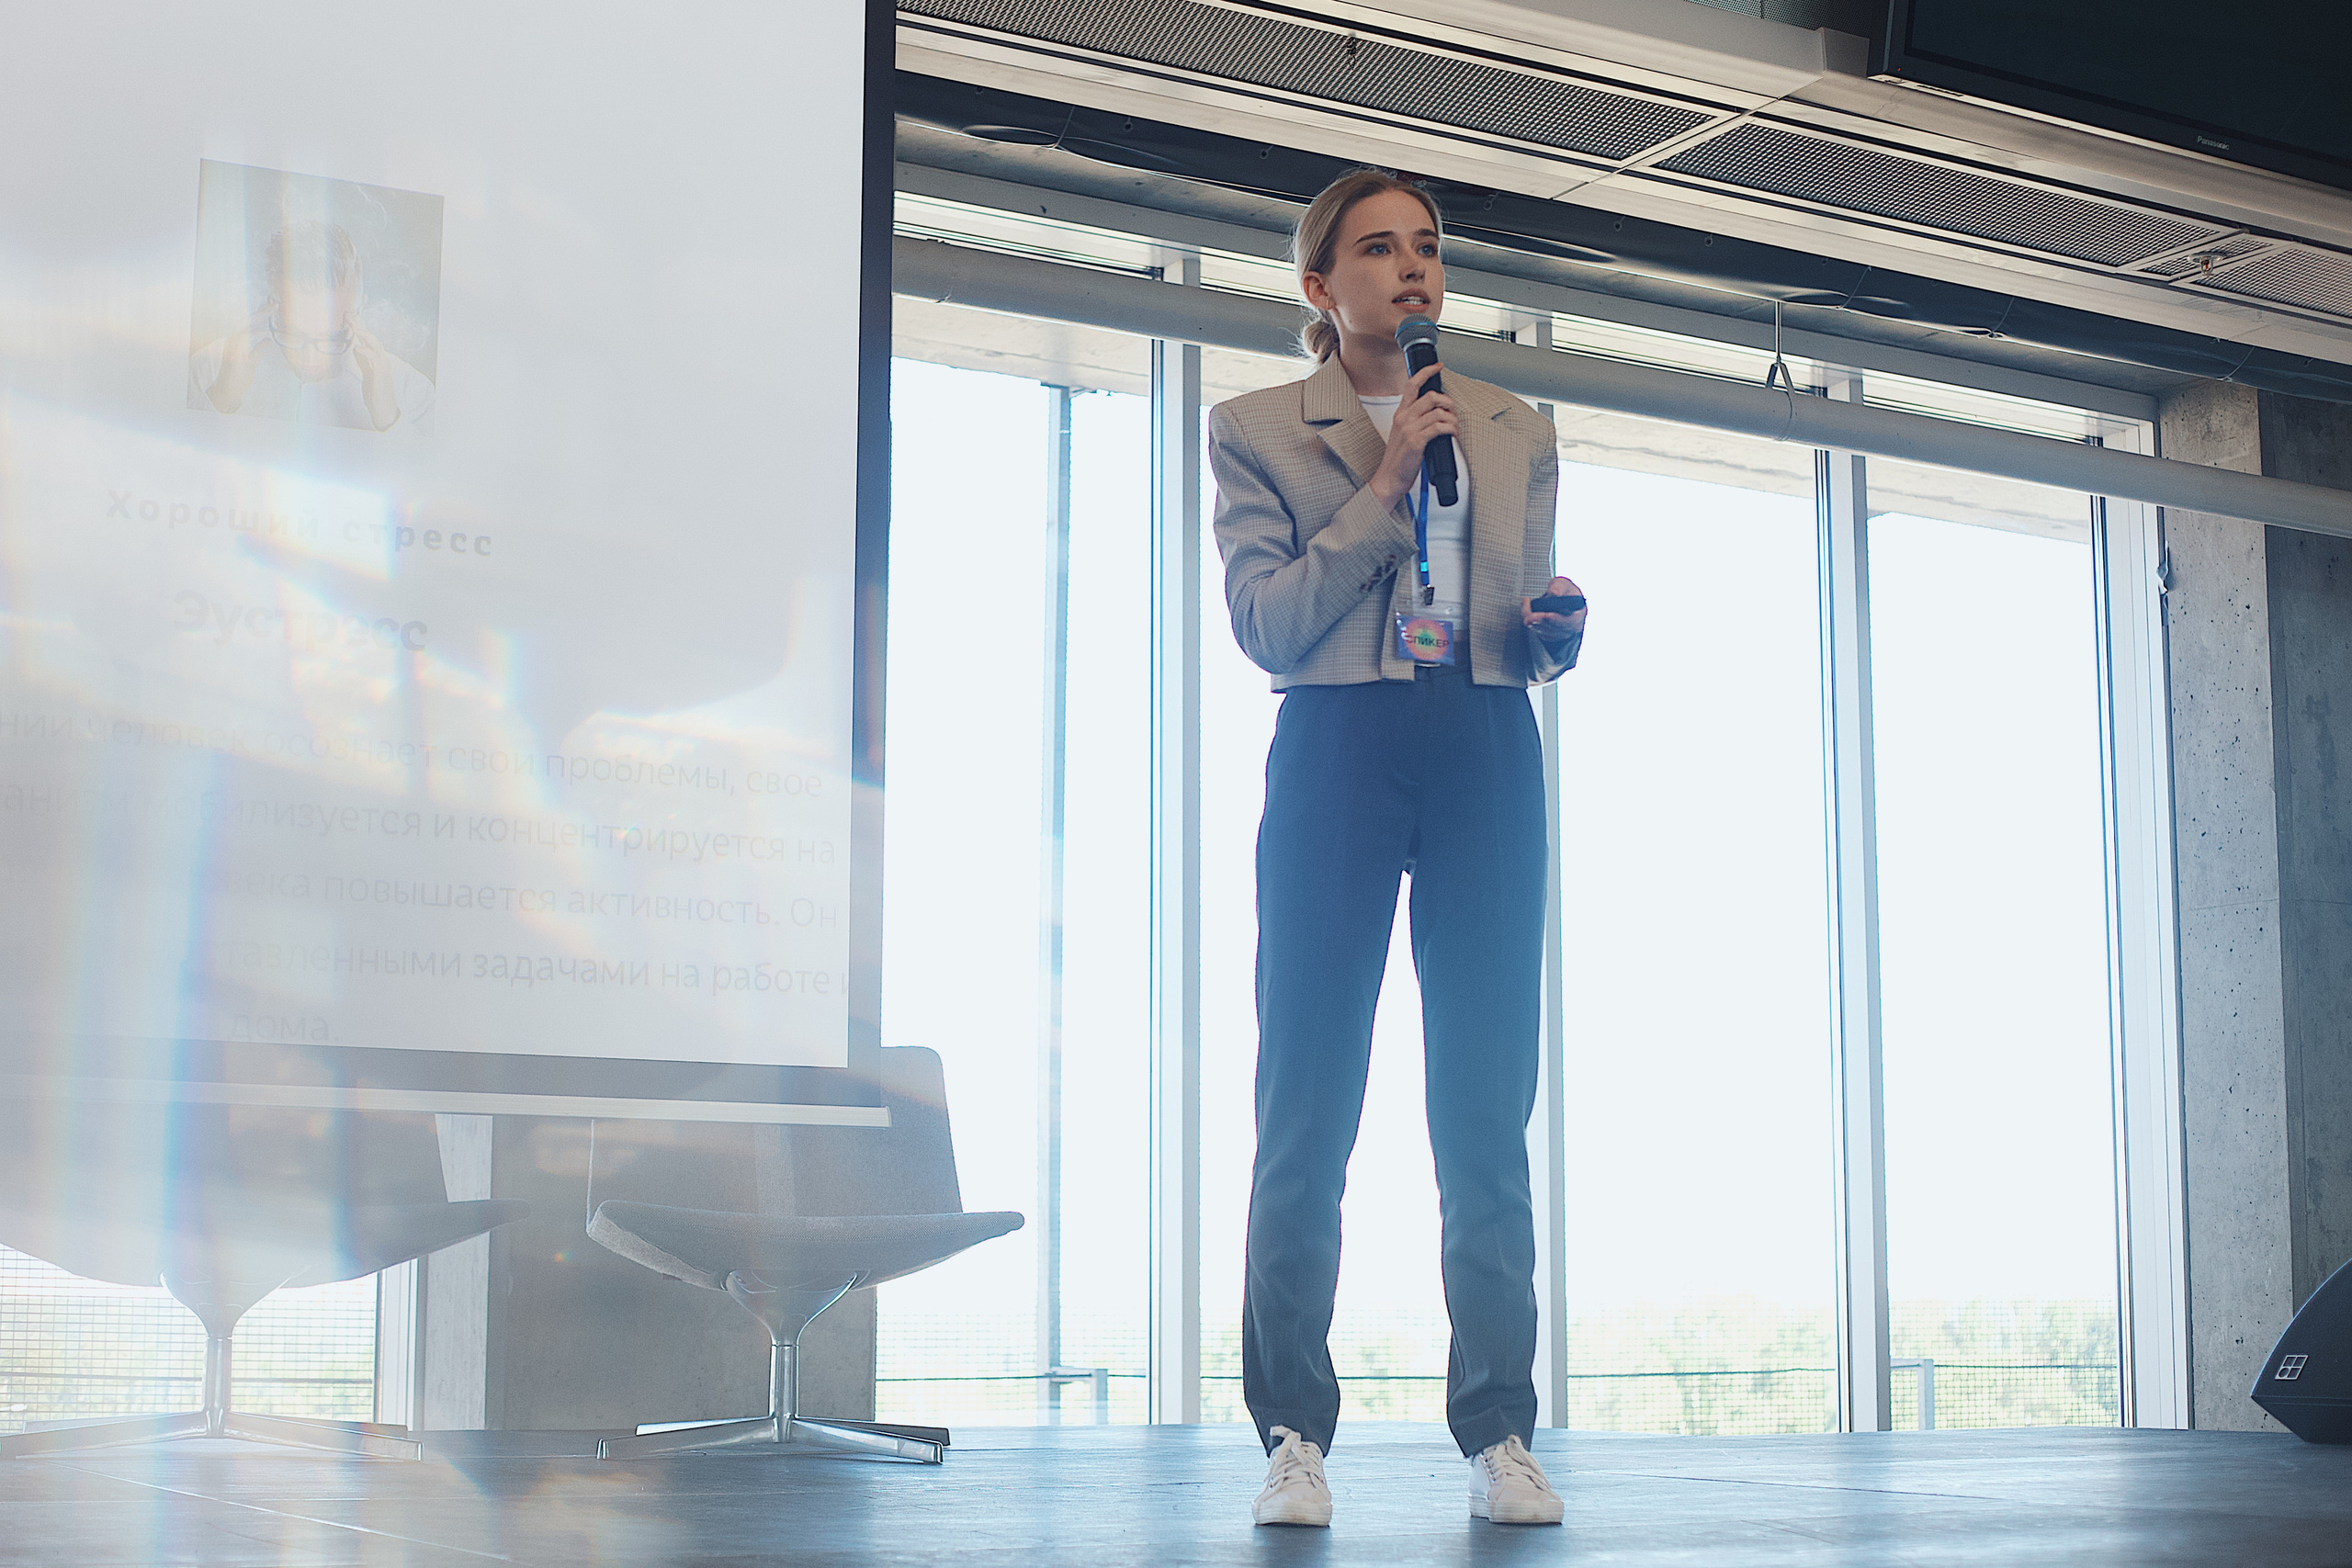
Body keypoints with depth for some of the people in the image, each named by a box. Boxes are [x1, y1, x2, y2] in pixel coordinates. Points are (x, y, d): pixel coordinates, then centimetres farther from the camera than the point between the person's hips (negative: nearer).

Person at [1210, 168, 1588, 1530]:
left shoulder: (1518, 432, 18)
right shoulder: (1257, 431, 9)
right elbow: (1264, 625, -3)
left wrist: (1556, 628, -3)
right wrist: (1383, 488, -8)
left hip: (1488, 758, 2)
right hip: (1338, 752, -2)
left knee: (1489, 1111, -1)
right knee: (1307, 1104, -4)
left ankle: (1500, 1434, 3)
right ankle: (1296, 1437, 1)